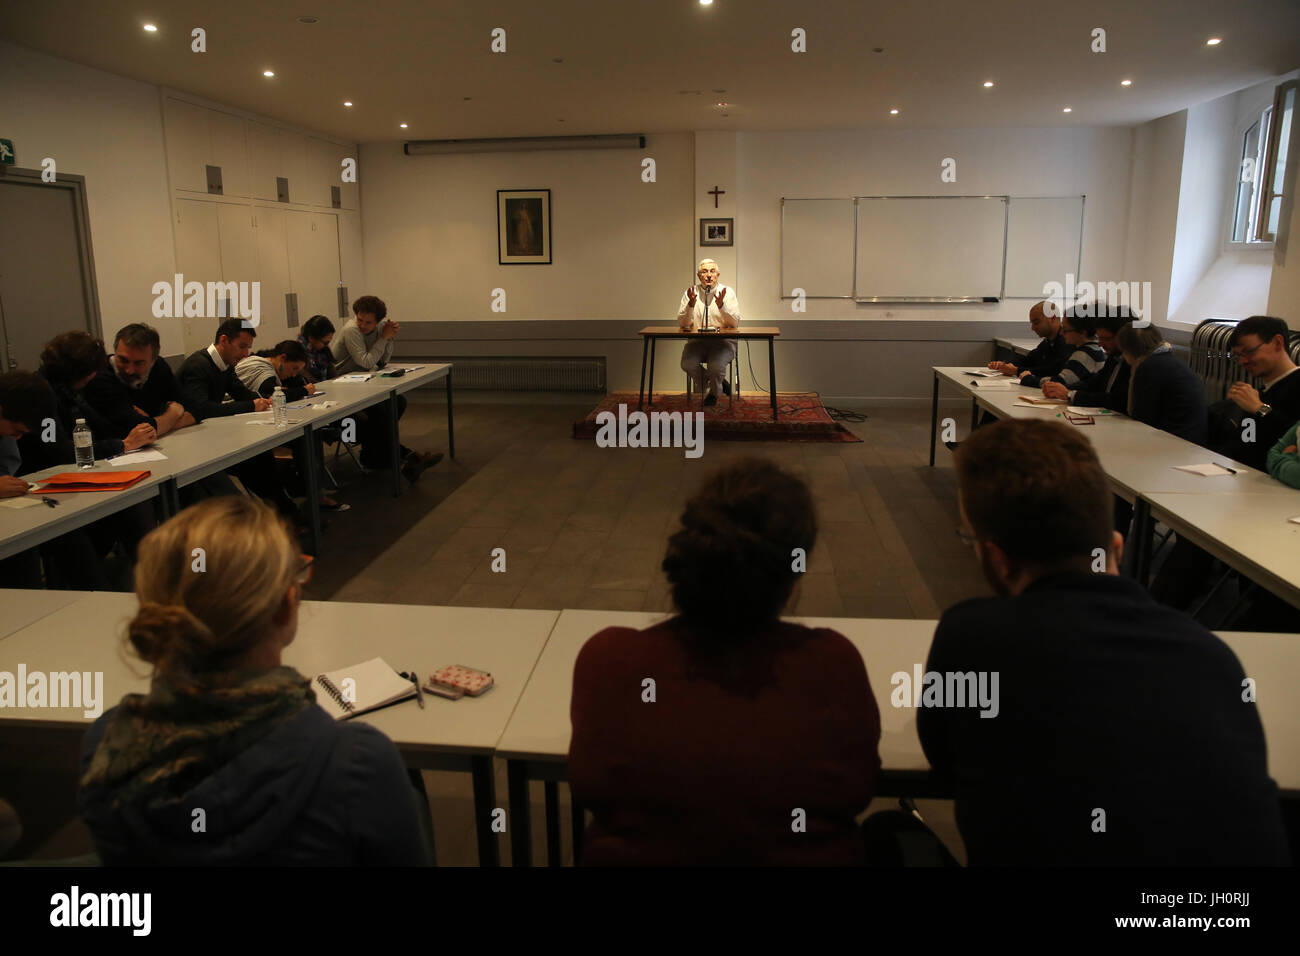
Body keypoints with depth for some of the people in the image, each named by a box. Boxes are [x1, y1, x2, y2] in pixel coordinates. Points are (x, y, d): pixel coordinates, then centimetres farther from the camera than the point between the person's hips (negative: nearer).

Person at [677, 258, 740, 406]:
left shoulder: (728, 293, 3)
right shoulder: (690, 293, 6)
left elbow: (735, 324, -6)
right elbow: (683, 324, -2)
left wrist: (721, 305, -22)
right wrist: (691, 304, -19)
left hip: (723, 340, -2)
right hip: (697, 341, 2)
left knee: (716, 365, -31)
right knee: (687, 364, -27)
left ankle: (714, 393, 6)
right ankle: (719, 383, 1)